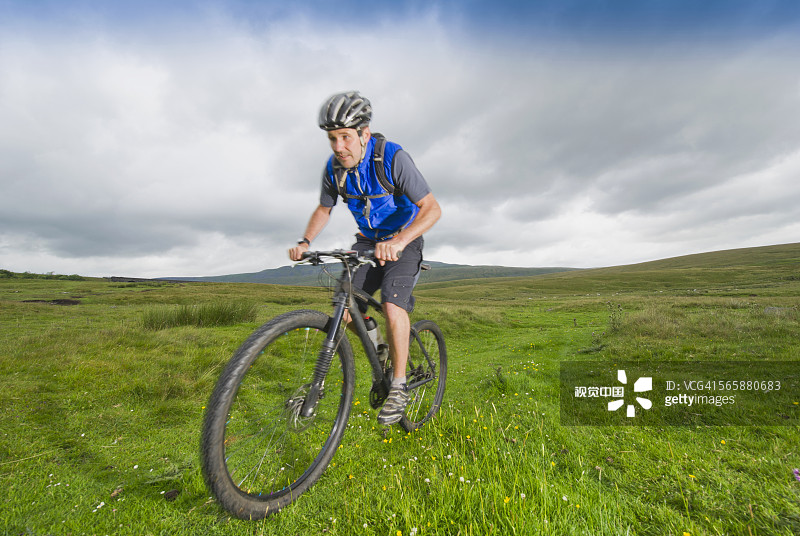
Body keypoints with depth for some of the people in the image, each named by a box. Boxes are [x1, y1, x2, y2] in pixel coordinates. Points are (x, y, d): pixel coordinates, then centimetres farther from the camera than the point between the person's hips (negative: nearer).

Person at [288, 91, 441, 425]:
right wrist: (305, 241, -10)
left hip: (403, 241, -5)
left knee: (392, 305, -26)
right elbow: (324, 209, 8)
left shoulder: (392, 158, -23)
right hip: (367, 240, 5)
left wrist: (398, 241, -44)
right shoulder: (334, 167, -7)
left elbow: (432, 208, -28)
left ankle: (398, 387, -6)